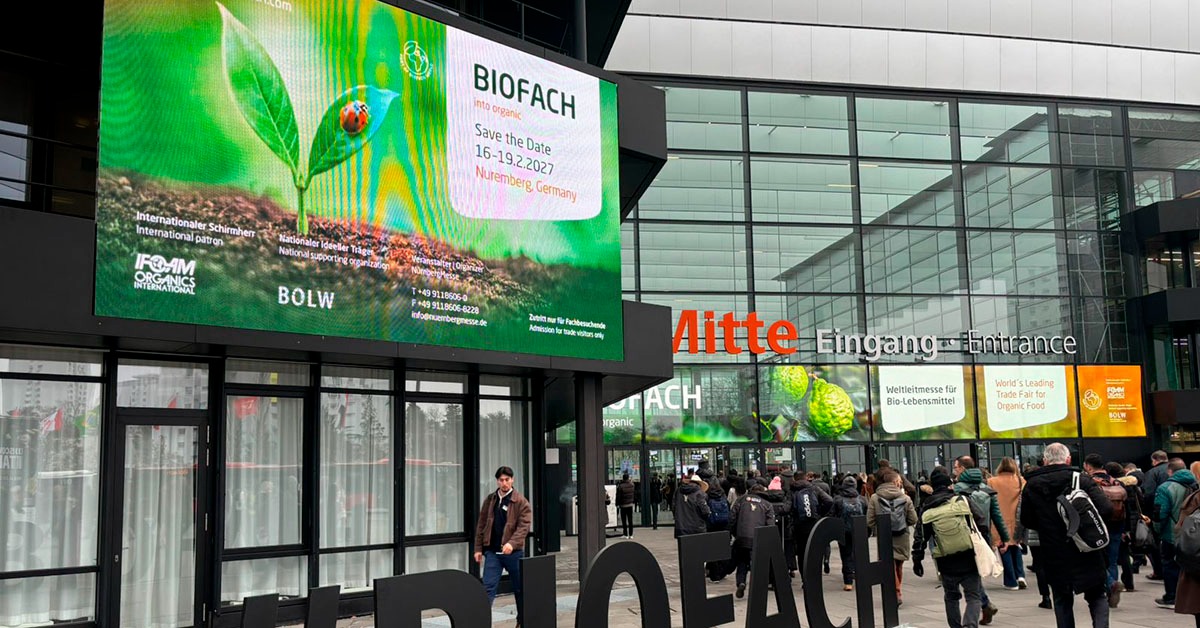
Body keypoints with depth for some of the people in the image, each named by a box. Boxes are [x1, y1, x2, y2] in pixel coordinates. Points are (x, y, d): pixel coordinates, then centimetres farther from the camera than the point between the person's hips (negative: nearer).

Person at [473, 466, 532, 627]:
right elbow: (481, 525, 10)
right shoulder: (489, 500, 8)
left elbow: (524, 526, -14)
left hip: (513, 552, -2)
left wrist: (512, 543, -28)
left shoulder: (521, 501, -6)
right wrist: (478, 548, 5)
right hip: (492, 551, 3)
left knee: (519, 588, 11)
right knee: (488, 587, -5)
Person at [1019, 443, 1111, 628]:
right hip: (1086, 552, -1)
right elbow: (1105, 509, -16)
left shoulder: (1031, 486, -3)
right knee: (1097, 596, 15)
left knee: (1062, 601, 16)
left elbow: (1026, 521, 2)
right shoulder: (1081, 479, -8)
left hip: (1054, 557, 1)